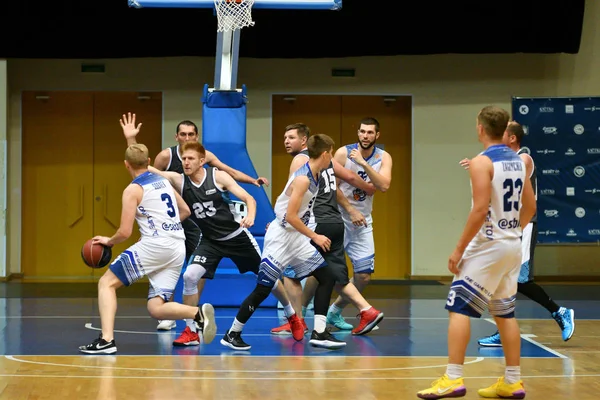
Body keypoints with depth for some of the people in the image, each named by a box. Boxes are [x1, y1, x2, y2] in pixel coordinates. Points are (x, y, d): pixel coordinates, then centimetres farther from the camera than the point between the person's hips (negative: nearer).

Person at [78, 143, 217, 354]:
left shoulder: (133, 190, -3)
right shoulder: (163, 180, 19)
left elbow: (125, 232, -8)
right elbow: (185, 211, 29)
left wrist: (108, 241, 12)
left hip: (154, 244, -7)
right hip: (178, 248, 7)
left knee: (106, 283, 5)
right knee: (156, 309, 7)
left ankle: (107, 340, -9)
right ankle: (198, 313, -20)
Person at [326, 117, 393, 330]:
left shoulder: (383, 157, -1)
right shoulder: (343, 153, -9)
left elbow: (384, 186, -17)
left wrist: (363, 163, -25)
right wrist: (350, 210, -15)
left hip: (363, 221, 4)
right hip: (338, 217, -4)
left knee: (364, 276, 3)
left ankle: (335, 312, 22)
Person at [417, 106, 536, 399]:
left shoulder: (481, 162, -15)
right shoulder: (518, 160, 10)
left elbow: (480, 210, -22)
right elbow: (530, 207, 15)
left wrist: (459, 248, -17)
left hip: (488, 246, -8)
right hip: (512, 245, 8)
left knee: (458, 308, -5)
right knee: (505, 313, 14)